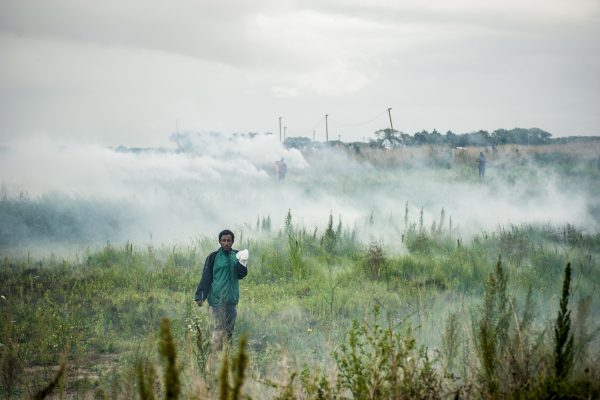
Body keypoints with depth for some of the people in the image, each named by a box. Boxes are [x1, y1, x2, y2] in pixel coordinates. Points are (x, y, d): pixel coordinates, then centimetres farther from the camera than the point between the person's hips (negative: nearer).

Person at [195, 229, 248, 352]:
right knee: (219, 328, -10)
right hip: (217, 299, -5)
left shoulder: (236, 255, 10)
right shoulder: (213, 257, -3)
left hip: (232, 298, 5)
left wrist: (242, 263, -14)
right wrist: (200, 296, -9)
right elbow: (206, 278, -3)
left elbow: (241, 275, 3)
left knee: (230, 328, 8)